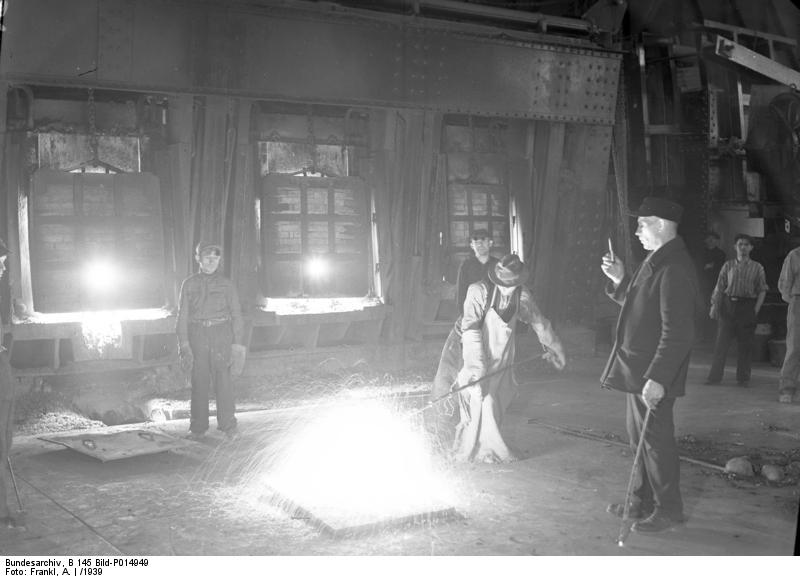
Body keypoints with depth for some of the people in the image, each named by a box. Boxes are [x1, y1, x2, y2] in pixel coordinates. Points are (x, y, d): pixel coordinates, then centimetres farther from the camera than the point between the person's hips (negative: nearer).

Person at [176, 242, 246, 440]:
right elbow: (183, 315, 8)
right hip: (197, 335, 1)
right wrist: (184, 343, -2)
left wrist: (237, 343, 0)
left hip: (221, 336, -1)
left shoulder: (226, 284, 8)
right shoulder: (189, 284, 10)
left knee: (223, 379, -6)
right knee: (199, 381, 1)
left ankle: (228, 424, 3)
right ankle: (198, 427, 9)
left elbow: (236, 314, 8)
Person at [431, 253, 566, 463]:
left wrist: (554, 349, 22)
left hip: (500, 361, 5)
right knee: (481, 400, -12)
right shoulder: (479, 291, -20)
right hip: (476, 355, -5)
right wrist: (476, 365, -35)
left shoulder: (522, 296, -3)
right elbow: (470, 327, -27)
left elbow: (539, 322, 13)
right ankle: (488, 451, -1)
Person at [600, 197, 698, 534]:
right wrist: (620, 280, 8)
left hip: (655, 376, -10)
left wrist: (657, 378, -29)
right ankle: (642, 503, 31)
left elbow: (677, 333, -26)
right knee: (640, 439, 19)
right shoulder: (657, 261, 11)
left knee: (656, 440, 1)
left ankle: (668, 509, 15)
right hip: (638, 369, 10)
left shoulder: (673, 268, -22)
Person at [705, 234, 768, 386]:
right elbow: (719, 287, 9)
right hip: (728, 304, 1)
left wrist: (756, 308, -5)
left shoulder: (757, 268, 7)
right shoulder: (728, 265, 9)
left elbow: (762, 290, 6)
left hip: (747, 306, 0)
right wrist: (714, 305, 1)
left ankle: (743, 378, 11)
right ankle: (715, 376, 3)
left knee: (745, 344, 1)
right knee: (721, 342, -1)